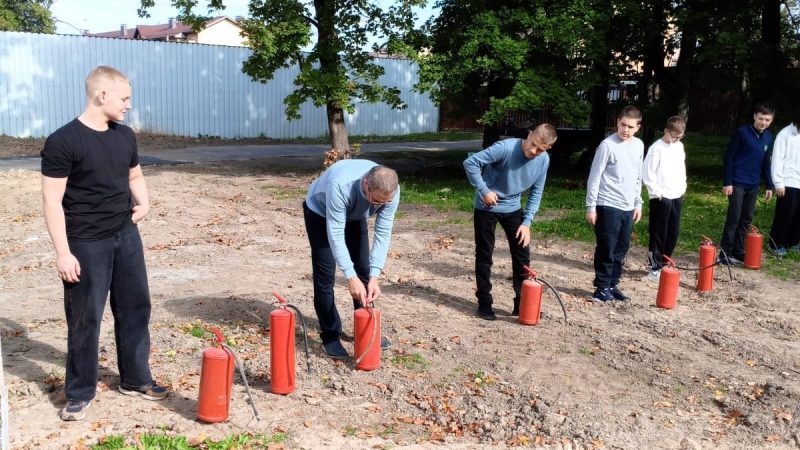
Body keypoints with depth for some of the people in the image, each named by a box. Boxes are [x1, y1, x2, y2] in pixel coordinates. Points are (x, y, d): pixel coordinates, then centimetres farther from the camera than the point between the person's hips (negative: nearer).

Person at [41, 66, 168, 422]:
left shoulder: (125, 136, 6)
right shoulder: (62, 142, -15)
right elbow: (52, 202, -15)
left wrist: (144, 203, 2)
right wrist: (63, 253, -18)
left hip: (126, 237, 6)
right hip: (86, 246, -6)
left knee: (135, 308, 12)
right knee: (85, 319, 4)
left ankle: (135, 379, 28)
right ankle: (79, 392, 20)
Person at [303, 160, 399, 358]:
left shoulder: (391, 191, -32)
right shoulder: (340, 185, -45)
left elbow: (383, 233, -26)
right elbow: (335, 234, -41)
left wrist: (374, 276, -33)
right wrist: (350, 277, -43)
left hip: (354, 215, 4)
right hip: (320, 213, -4)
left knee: (364, 270, 4)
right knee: (325, 275, -9)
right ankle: (330, 335, 4)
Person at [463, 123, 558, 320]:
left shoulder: (544, 160, -10)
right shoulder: (505, 148, -27)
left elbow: (536, 193, 0)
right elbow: (470, 162, -25)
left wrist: (527, 222, -6)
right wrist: (484, 191, -25)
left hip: (513, 208, 5)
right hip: (486, 207, -5)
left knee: (522, 255, 5)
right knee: (484, 255, 1)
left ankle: (522, 303, 17)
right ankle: (484, 303, 14)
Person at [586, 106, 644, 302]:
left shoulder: (638, 145, 9)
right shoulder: (607, 145, -11)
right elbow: (594, 177, -10)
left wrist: (638, 203, 16)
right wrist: (591, 206, -11)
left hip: (628, 207, 6)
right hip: (608, 206, -6)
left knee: (621, 249, 10)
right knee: (606, 249, -3)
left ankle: (612, 285, 21)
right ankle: (602, 287, 7)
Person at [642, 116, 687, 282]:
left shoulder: (680, 146, 10)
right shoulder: (656, 148, -11)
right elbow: (647, 175, -13)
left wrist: (682, 188, 11)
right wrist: (657, 193, -15)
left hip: (677, 196, 7)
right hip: (660, 198, -7)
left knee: (673, 233, 9)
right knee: (658, 234, -2)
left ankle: (663, 263, 22)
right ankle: (655, 268, 6)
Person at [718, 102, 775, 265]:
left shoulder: (768, 137, 8)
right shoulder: (741, 133, -9)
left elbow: (765, 162, 16)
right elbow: (729, 157, -9)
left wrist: (769, 185, 13)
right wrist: (727, 182, -13)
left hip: (753, 186, 6)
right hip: (737, 183, -6)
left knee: (746, 220, 9)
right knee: (734, 218, -7)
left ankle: (738, 253, 17)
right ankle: (725, 254, 0)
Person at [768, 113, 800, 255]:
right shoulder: (785, 134, -5)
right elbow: (777, 159, -8)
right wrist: (779, 183, -13)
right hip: (788, 184, -6)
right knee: (784, 215, -3)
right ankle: (776, 244, 8)